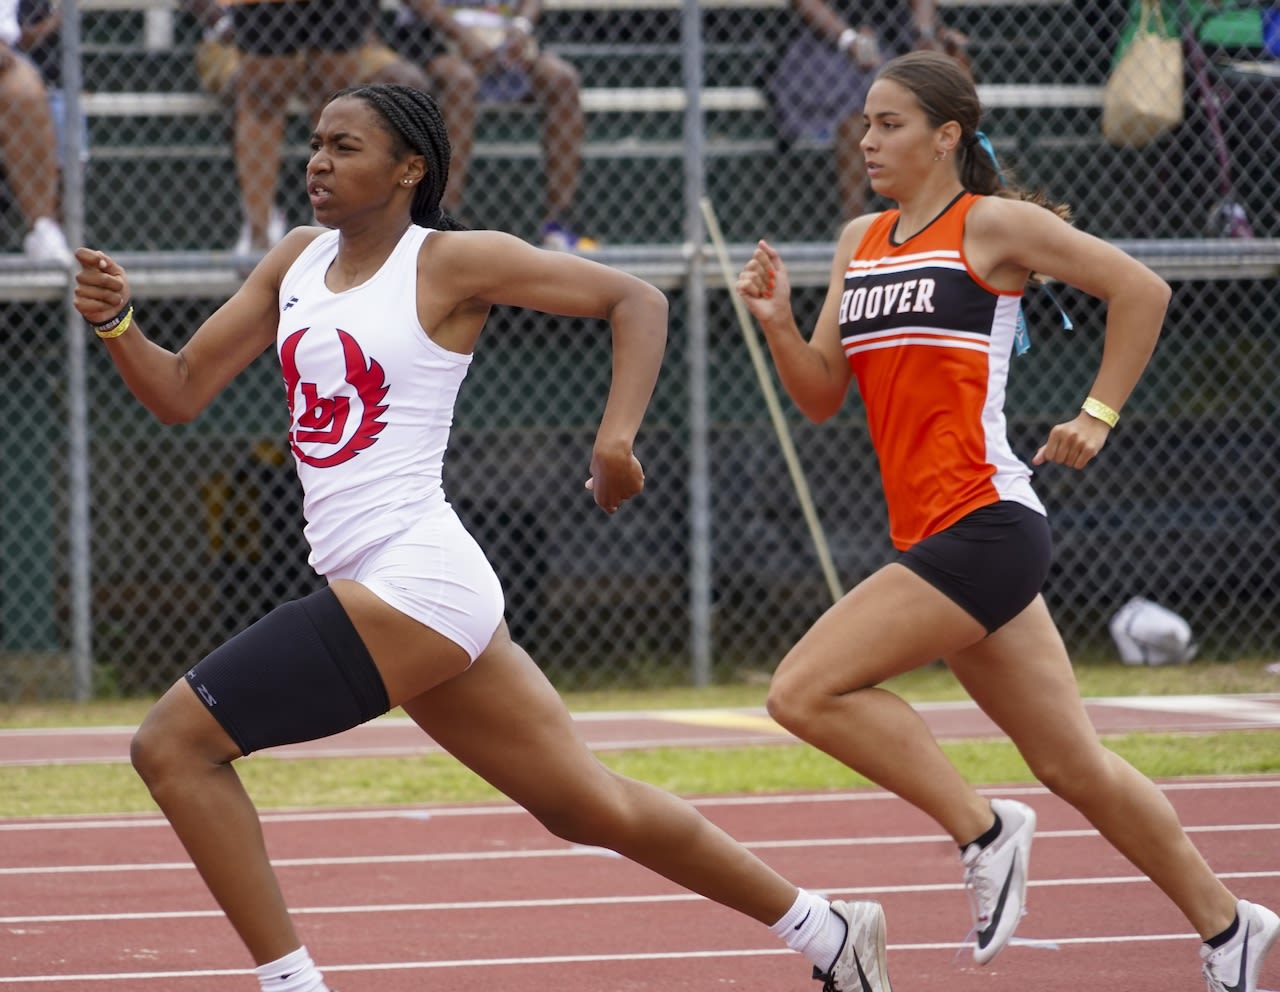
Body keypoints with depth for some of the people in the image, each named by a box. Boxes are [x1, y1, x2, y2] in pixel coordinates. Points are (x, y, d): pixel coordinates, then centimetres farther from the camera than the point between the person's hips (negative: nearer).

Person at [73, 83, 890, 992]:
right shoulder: (299, 260, 15)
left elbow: (637, 300, -3)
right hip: (397, 588, 8)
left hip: (412, 583, -8)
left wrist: (616, 439, -14)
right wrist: (116, 322, -5)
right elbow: (181, 392, 14)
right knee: (588, 805, 16)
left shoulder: (452, 262, -6)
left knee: (173, 742, -13)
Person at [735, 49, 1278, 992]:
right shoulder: (861, 241, 16)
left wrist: (1099, 416, -4)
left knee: (804, 690, -16)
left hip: (985, 525, -8)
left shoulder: (991, 223, -5)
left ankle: (984, 831, -6)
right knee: (1072, 764, 12)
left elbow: (1141, 288, -3)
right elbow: (822, 395, 14)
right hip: (934, 534, 8)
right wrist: (780, 323, -4)